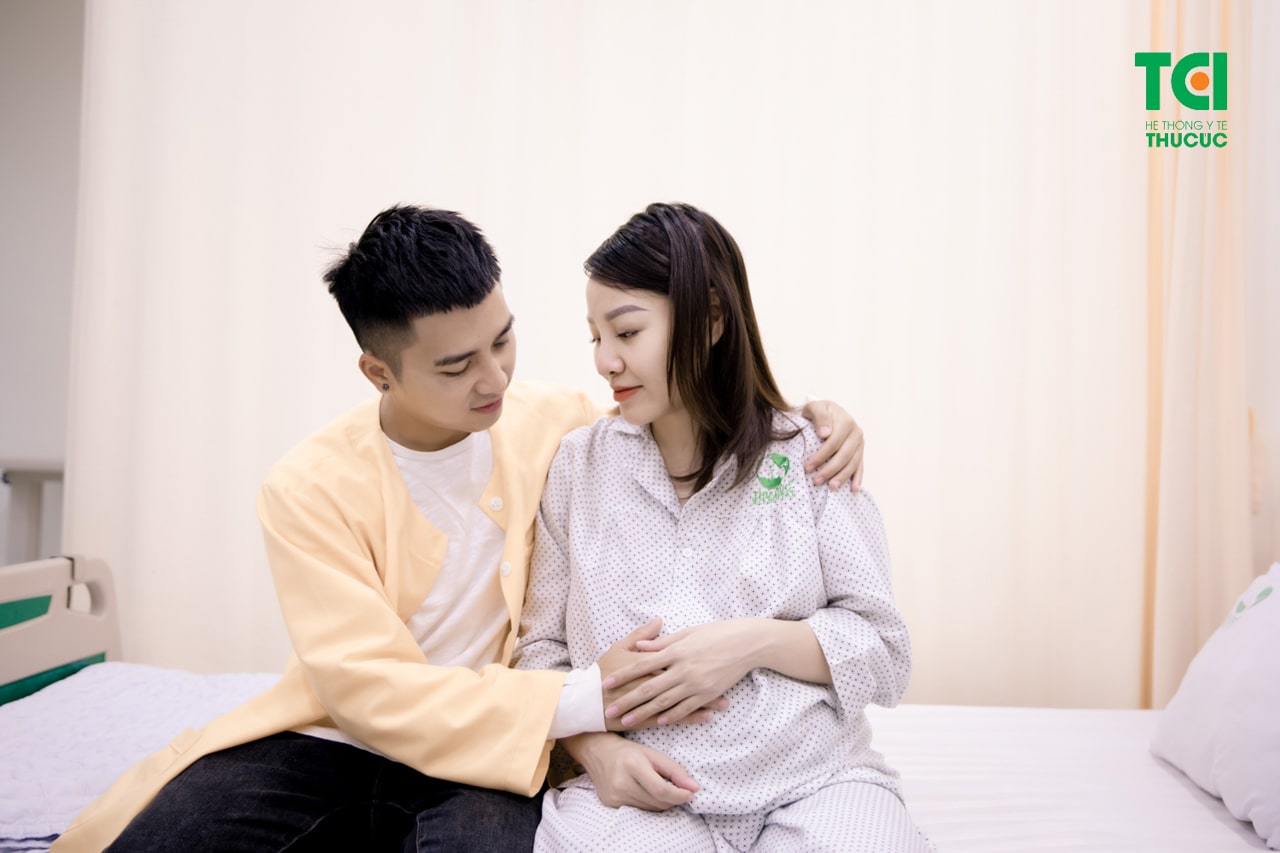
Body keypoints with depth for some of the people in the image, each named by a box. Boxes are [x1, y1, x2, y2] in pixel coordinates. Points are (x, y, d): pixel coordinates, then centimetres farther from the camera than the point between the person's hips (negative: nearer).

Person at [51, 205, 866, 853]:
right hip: (329, 746, 0)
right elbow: (368, 686, -17)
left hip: (483, 761, 0)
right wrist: (586, 698, -26)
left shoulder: (558, 425, -4)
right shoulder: (311, 488, -11)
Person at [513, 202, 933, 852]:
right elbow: (541, 645, 7)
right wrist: (597, 748, -10)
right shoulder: (578, 464, 7)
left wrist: (758, 641, -14)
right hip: (637, 792, 0)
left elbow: (886, 653, 2)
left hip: (814, 782, 0)